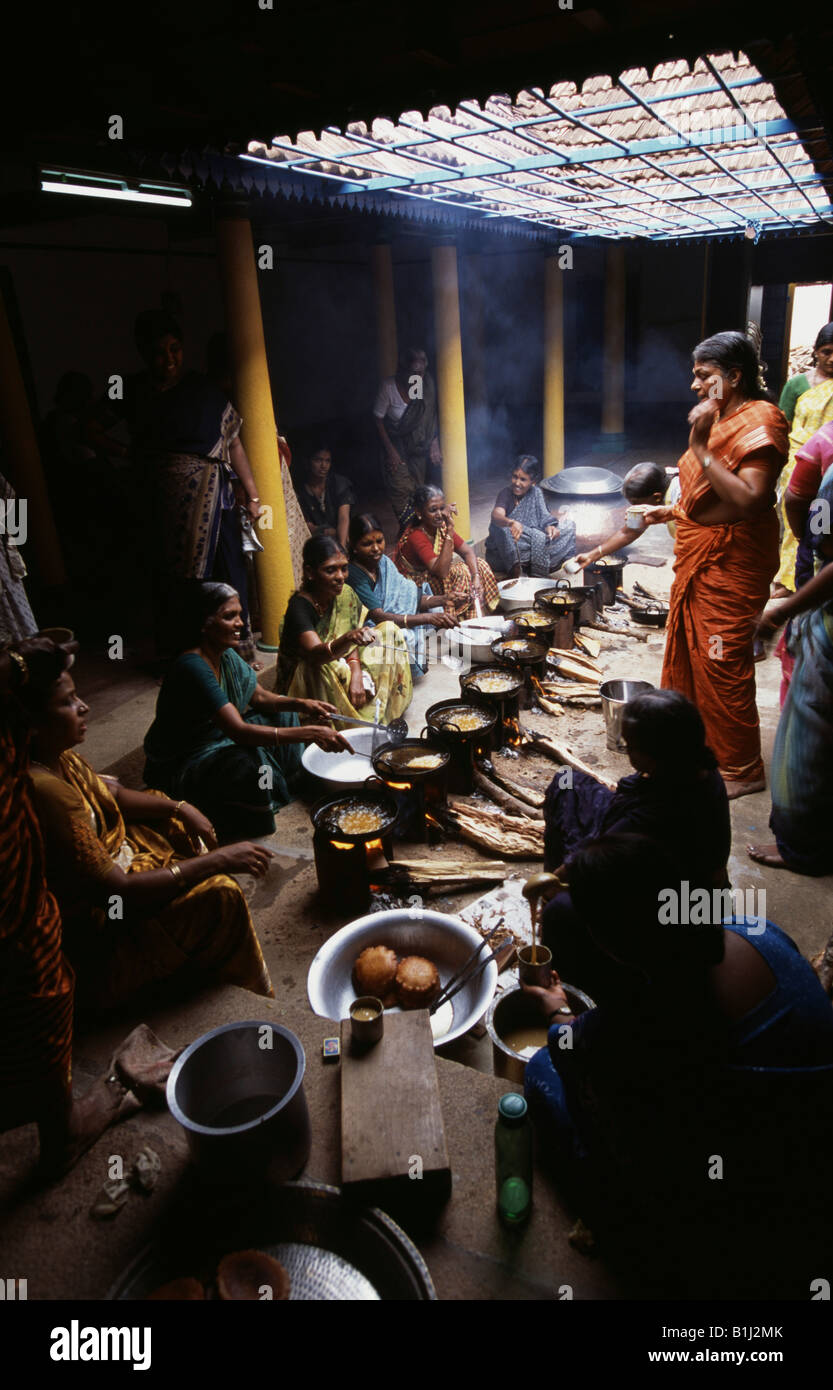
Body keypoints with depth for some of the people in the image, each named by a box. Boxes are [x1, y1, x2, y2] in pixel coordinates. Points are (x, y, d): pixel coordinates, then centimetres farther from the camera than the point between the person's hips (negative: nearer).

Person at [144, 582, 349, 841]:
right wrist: (308, 733, -40)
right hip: (178, 768, -9)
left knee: (282, 716, 6)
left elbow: (260, 697, 6)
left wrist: (301, 705, -14)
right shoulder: (192, 667, -31)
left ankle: (288, 787, 14)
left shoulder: (226, 656, -4)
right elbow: (239, 731, -37)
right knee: (248, 763, -34)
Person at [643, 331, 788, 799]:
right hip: (698, 555, 10)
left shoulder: (760, 421, -16)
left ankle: (740, 770, 10)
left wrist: (700, 448, -27)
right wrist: (674, 510, 13)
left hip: (731, 562, -10)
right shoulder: (724, 418, 14)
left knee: (723, 665, -4)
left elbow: (750, 500, -28)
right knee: (685, 652, 17)